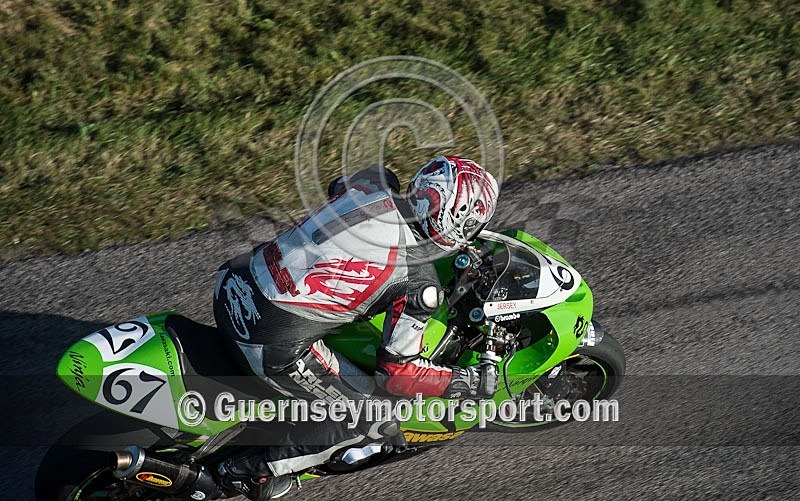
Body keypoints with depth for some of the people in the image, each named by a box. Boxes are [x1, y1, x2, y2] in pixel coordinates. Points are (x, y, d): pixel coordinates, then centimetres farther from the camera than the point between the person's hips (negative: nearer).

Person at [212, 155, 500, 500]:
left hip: (232, 285, 7)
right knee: (376, 425, 11)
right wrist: (469, 382, 4)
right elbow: (396, 371, -8)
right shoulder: (419, 284, -15)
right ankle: (253, 469, 12)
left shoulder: (375, 184, -1)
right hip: (272, 348, -6)